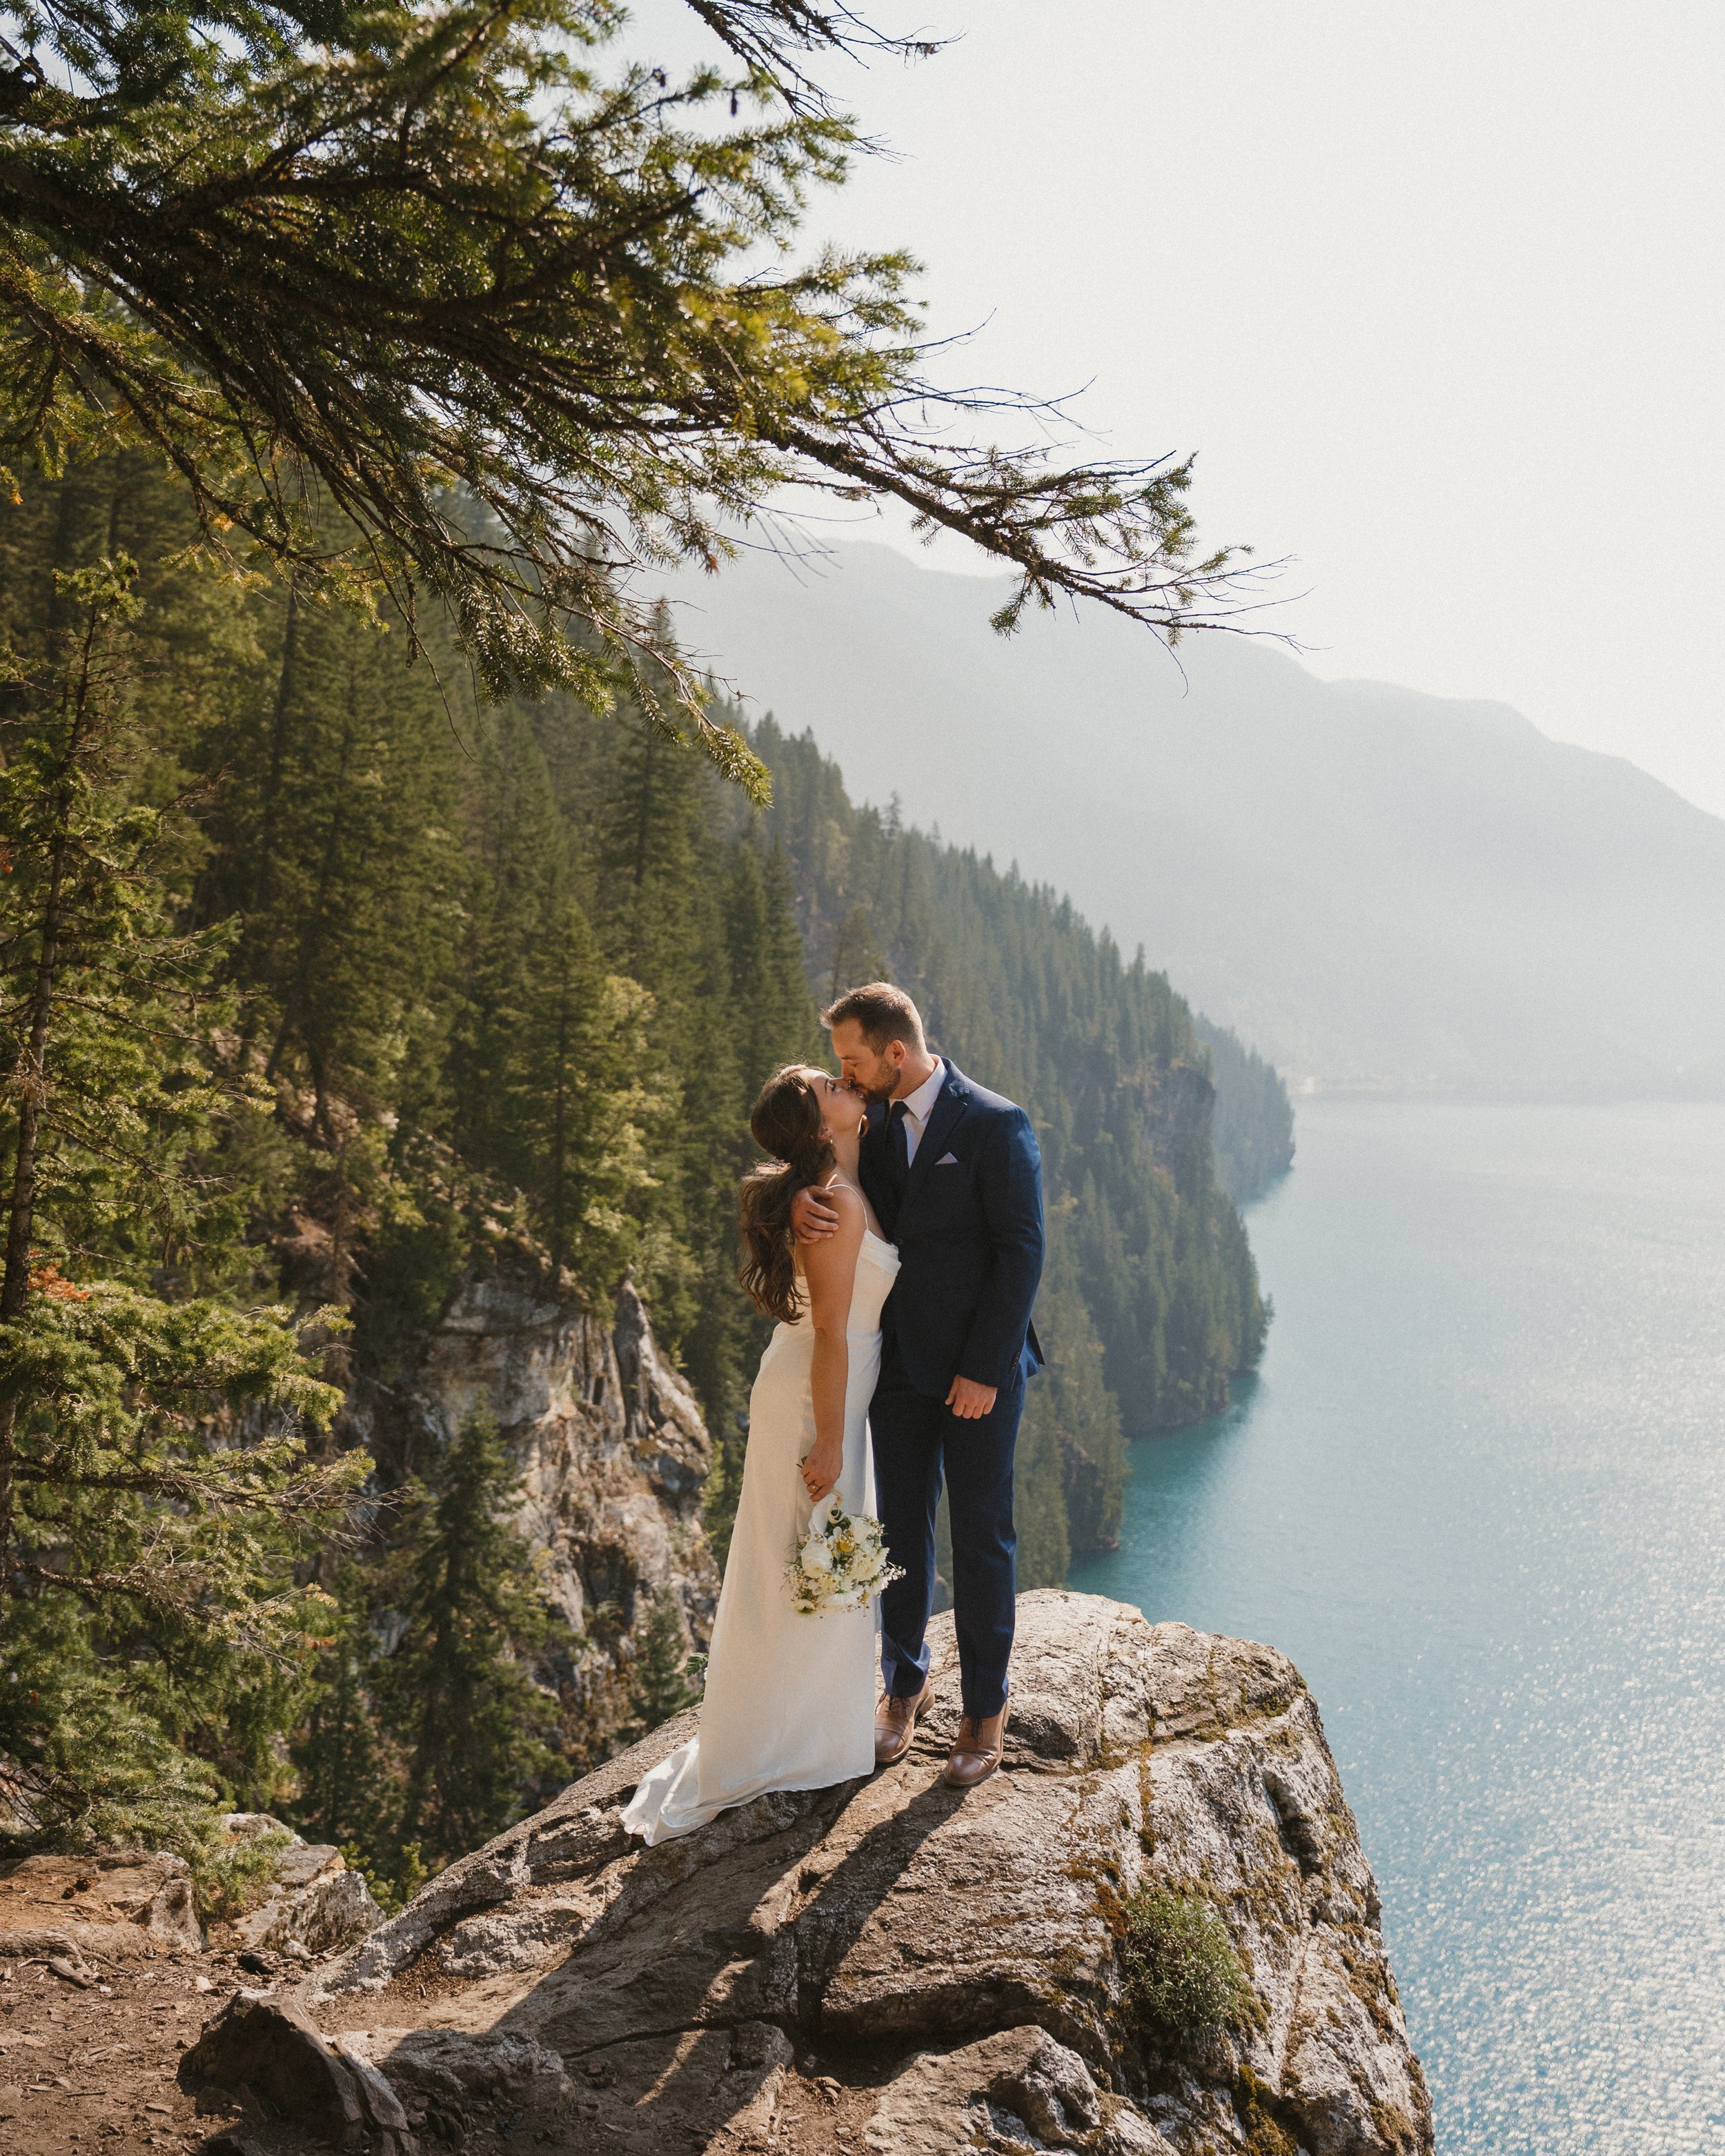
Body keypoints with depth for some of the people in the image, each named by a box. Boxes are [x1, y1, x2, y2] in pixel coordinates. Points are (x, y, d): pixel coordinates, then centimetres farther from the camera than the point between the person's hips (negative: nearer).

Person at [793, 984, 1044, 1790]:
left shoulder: (996, 1125, -13)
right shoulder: (875, 1121, 4)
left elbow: (1021, 1251, -14)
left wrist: (985, 1368, -16)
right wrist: (800, 1198, -19)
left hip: (977, 1369, -5)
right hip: (897, 1361, 5)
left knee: (981, 1536, 6)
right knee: (902, 1529, 13)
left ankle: (984, 1708, 22)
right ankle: (905, 1685, 32)